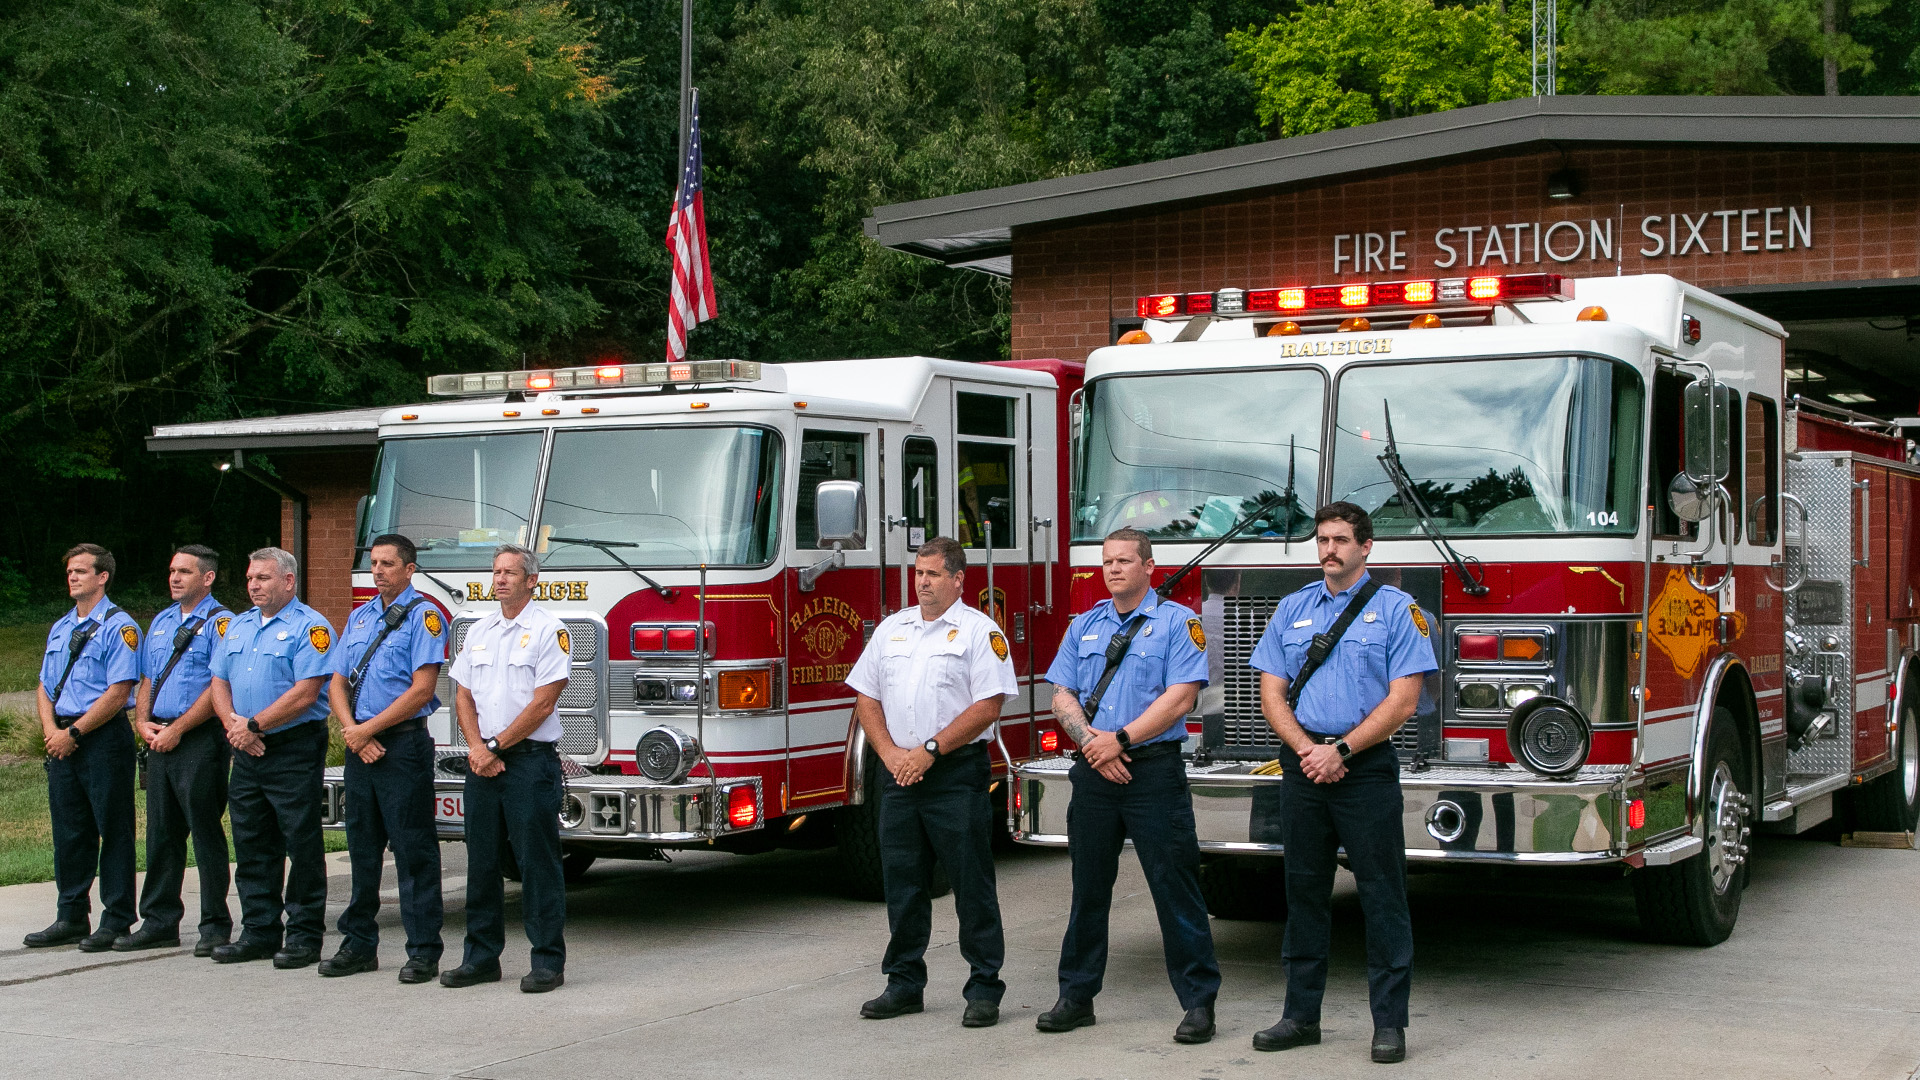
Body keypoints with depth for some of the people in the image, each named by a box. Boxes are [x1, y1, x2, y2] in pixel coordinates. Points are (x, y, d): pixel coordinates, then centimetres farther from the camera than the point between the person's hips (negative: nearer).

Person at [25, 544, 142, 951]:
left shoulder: (119, 627, -7)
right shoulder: (60, 628, 17)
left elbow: (118, 693, -15)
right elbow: (45, 687, 17)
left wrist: (73, 732, -14)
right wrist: (51, 730, -1)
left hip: (104, 738, -7)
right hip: (63, 742, 7)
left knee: (113, 830, -2)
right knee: (68, 831, 11)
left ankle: (116, 922, 3)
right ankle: (71, 918, 20)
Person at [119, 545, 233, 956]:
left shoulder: (220, 623, -7)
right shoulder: (161, 622, 18)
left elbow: (219, 687, -14)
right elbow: (147, 679, 22)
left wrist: (177, 729, -15)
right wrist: (143, 721, 4)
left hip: (200, 739, -7)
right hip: (160, 739, 8)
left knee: (206, 833, -3)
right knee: (162, 833, 10)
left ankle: (215, 926, 3)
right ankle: (159, 922, 17)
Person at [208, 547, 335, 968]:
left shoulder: (310, 627, -8)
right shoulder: (238, 626, 16)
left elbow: (305, 693, -17)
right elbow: (220, 682, 13)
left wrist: (255, 725, -15)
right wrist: (233, 724, -5)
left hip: (294, 750, -7)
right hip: (247, 752, 7)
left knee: (302, 844, -3)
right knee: (251, 845, 10)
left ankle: (305, 936, 1)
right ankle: (258, 932, 18)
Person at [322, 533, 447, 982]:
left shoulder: (423, 616, -6)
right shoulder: (358, 617, 15)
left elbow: (421, 691, -14)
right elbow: (338, 683, 13)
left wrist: (368, 728, -13)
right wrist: (353, 732, -4)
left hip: (404, 745, -7)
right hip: (360, 746, 7)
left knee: (413, 852, -4)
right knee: (362, 847, 12)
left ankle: (424, 952, 0)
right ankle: (359, 945, 20)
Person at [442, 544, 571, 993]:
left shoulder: (549, 631, -5)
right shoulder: (479, 632, 15)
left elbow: (542, 704, -11)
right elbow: (463, 695, 12)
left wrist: (496, 745, -10)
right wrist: (477, 748, -4)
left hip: (531, 759, -6)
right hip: (482, 764, 6)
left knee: (538, 863, -4)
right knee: (482, 861, 9)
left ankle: (548, 962, 0)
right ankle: (482, 958, 16)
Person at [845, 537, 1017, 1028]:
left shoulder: (979, 631, -3)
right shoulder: (891, 629, 13)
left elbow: (987, 706, -11)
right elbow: (866, 698, 12)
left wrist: (930, 750, -15)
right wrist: (890, 753, -3)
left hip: (958, 774, -5)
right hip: (900, 778, 5)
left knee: (972, 884, -2)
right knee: (902, 882, 9)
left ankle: (984, 988, 4)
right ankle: (905, 984, 19)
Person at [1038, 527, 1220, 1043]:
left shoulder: (1178, 622, -1)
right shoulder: (1084, 627, 15)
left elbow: (1180, 698, -11)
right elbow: (1063, 695, 9)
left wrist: (1120, 739, -14)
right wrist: (1090, 739, -9)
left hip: (1154, 770, -5)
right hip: (1094, 772, 5)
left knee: (1175, 886, -4)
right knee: (1089, 888, 10)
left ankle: (1199, 1002, 2)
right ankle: (1077, 997, 19)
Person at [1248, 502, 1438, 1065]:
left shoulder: (1397, 609, 0)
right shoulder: (1292, 609, 13)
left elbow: (1403, 700, -7)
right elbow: (1272, 693, 9)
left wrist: (1340, 750, -13)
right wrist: (1306, 749, -8)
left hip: (1366, 768, -4)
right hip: (1303, 764, 4)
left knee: (1382, 893, -3)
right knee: (1304, 889, 8)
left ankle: (1390, 1022, 3)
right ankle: (1301, 1015, 16)